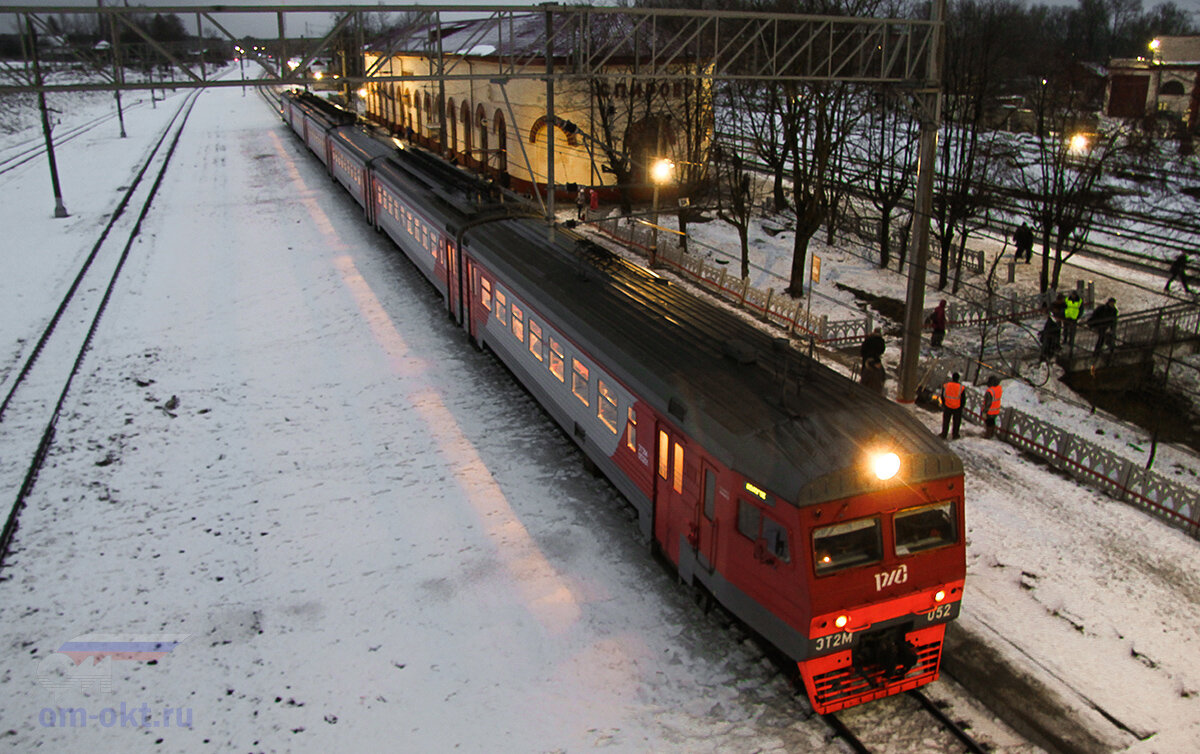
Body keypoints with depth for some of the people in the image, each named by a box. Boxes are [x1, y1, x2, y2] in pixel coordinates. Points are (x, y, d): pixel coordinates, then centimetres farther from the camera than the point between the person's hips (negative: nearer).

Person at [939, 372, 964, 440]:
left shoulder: (945, 385, -12)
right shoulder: (961, 387, -16)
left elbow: (942, 396, 0)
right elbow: (963, 399, -8)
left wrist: (943, 404, 15)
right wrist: (961, 407, 7)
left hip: (947, 407, 1)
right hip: (957, 408, -1)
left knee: (946, 421, 15)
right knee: (956, 422, 17)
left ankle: (943, 435, 21)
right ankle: (955, 435, 28)